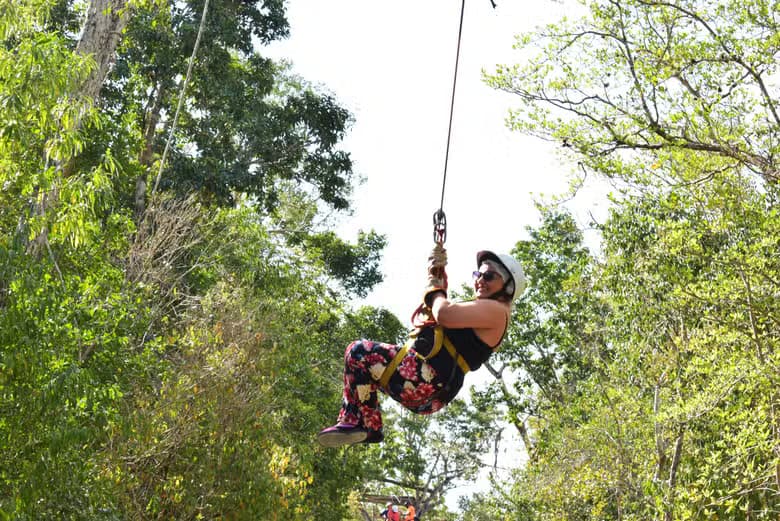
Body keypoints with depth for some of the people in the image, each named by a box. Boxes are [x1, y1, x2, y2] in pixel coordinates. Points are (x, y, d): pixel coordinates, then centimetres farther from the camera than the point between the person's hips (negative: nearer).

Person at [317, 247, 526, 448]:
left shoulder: (497, 310, -6)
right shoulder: (482, 310, 27)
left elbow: (444, 314, -20)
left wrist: (435, 287, 1)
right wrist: (438, 273, 24)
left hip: (428, 381, -11)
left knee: (359, 352, -15)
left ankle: (368, 426, -9)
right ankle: (351, 421, 5)